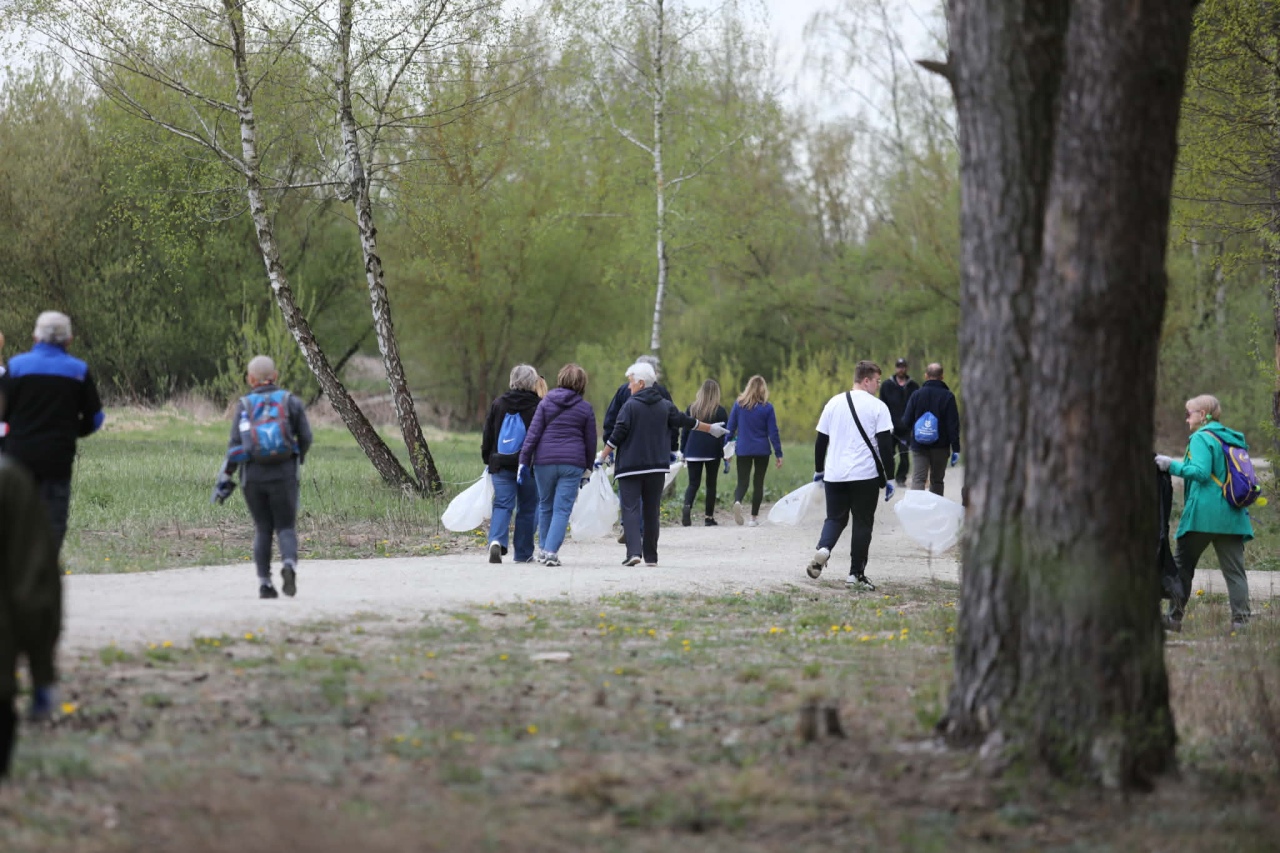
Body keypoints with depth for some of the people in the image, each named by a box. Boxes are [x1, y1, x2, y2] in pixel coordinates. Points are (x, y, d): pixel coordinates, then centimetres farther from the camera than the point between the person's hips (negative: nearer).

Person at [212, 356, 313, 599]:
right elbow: (305, 438, 3)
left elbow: (235, 446, -5)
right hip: (283, 475, -1)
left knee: (262, 530, 15)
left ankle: (264, 584, 7)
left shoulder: (244, 406, 2)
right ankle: (289, 565, -27)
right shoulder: (291, 401, 2)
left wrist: (225, 479, -2)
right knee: (286, 529, 4)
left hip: (253, 476, 1)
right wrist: (298, 460, 23)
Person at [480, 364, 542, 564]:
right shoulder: (538, 406, -5)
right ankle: (523, 553, 13)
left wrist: (488, 459, 19)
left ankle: (496, 540, -24)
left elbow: (487, 435, 10)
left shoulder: (498, 404, 5)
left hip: (501, 463, 2)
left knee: (502, 505, 2)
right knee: (527, 508, 9)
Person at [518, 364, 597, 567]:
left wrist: (524, 461, 1)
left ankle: (543, 549, 23)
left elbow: (533, 434, -1)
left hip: (544, 461, 1)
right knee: (562, 509, -3)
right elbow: (590, 442, 8)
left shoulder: (546, 403, 4)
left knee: (545, 506, 16)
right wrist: (587, 469, 18)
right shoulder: (586, 408, 5)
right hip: (572, 463, -1)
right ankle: (551, 551, -14)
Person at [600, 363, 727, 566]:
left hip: (630, 466, -5)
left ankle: (634, 551, -22)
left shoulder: (630, 405, -8)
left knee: (630, 509, -6)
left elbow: (617, 434, -11)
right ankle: (651, 556, 15)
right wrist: (711, 429, 33)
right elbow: (686, 421, 18)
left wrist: (603, 456, -3)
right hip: (657, 467, 5)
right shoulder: (665, 405, 8)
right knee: (651, 511, 12)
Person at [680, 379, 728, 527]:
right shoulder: (720, 411, -3)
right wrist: (725, 454, 1)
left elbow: (684, 431, 8)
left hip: (693, 452, 2)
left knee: (693, 483, 3)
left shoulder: (691, 408, 5)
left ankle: (687, 506, -26)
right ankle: (709, 517, 8)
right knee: (711, 484, 8)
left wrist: (683, 451, 15)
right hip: (712, 452, -2)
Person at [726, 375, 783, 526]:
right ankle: (754, 517, 11)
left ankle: (737, 501, -30)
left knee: (742, 481, 2)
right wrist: (778, 453, 2)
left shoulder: (739, 404, 0)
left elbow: (731, 427, 4)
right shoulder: (767, 407, -5)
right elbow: (773, 432, -3)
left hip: (743, 450, 1)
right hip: (762, 450, -1)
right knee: (758, 483, 11)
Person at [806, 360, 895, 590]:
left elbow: (821, 440, 12)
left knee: (835, 518, 14)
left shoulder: (834, 403, 8)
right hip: (866, 476, -3)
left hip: (834, 475, 3)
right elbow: (885, 444, -7)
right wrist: (889, 479, -2)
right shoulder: (877, 407, -4)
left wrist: (818, 471, 22)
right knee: (862, 523, 6)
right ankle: (856, 574, 5)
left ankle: (823, 548, -15)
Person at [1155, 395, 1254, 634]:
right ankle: (1241, 620, -7)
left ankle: (1174, 617, 11)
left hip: (1203, 515, -6)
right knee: (1234, 570, 2)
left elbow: (1201, 472, -18)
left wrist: (1172, 465, -14)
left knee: (1182, 565, 8)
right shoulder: (1234, 439, 16)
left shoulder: (1202, 438, -7)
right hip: (1233, 516, 6)